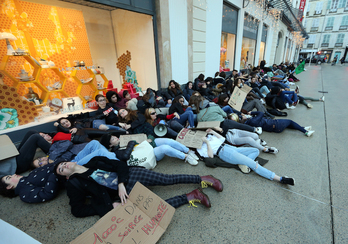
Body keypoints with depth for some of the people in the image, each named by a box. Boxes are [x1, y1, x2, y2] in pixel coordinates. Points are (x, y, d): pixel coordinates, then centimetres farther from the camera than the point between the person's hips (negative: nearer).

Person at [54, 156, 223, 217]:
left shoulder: (95, 161, 12)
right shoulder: (74, 184, 7)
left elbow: (120, 165, 6)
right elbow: (78, 210, 0)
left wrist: (120, 183, -12)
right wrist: (110, 206, -9)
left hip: (130, 175, 2)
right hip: (126, 190, -1)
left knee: (168, 179, -8)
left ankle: (203, 179, 4)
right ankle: (190, 197, -10)